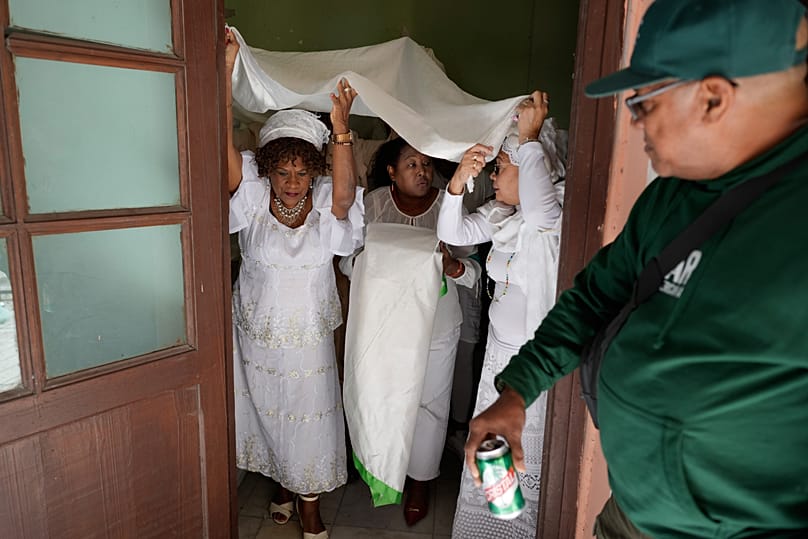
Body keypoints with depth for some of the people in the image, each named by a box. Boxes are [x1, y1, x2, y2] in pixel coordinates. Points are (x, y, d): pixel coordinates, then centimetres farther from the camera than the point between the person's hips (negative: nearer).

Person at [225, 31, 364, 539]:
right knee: (267, 414, 19)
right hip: (257, 337, 1)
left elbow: (345, 194, -33)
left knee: (309, 419, 12)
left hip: (310, 340, 0)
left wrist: (341, 127, -44)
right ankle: (283, 481, 46)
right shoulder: (253, 198, -10)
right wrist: (226, 69, -32)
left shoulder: (326, 205, -10)